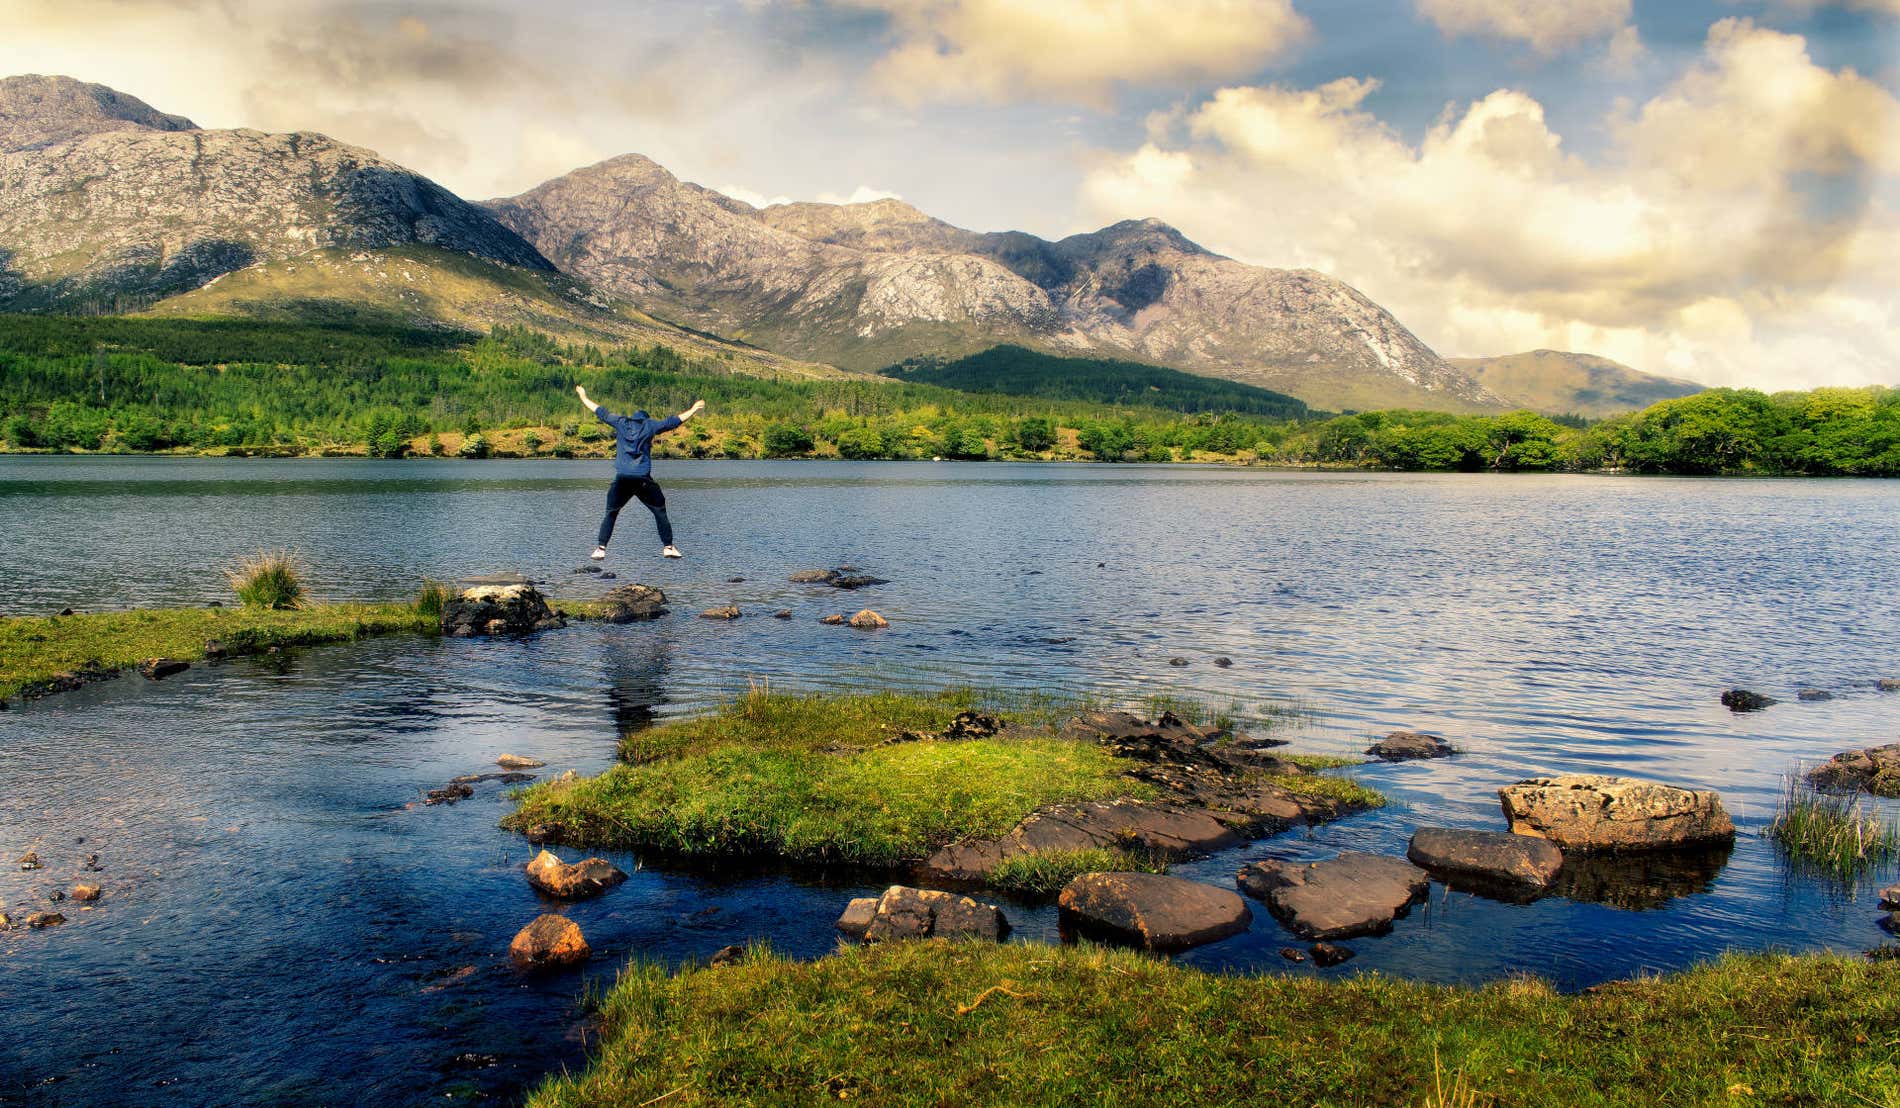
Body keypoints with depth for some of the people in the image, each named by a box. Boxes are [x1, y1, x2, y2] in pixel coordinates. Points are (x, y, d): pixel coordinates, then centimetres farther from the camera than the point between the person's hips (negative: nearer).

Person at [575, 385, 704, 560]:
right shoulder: (650, 425, 8)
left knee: (611, 513, 11)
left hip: (621, 479, 2)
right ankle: (668, 547, 7)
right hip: (643, 479, -1)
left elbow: (600, 412, 22)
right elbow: (673, 421, 12)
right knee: (660, 512, 10)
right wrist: (693, 409, 22)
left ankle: (601, 548, 2)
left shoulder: (620, 422, 13)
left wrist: (584, 397, 36)